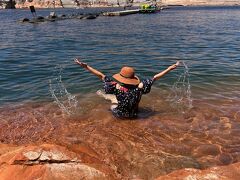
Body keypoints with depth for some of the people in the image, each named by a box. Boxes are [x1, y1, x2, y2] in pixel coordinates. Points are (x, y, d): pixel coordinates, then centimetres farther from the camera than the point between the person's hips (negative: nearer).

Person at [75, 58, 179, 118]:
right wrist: (170, 68, -12)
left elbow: (101, 75, -27)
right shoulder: (139, 87, -28)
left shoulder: (117, 86, -31)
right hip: (133, 115, 2)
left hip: (118, 114, -1)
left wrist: (85, 66, -22)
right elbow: (155, 78, -20)